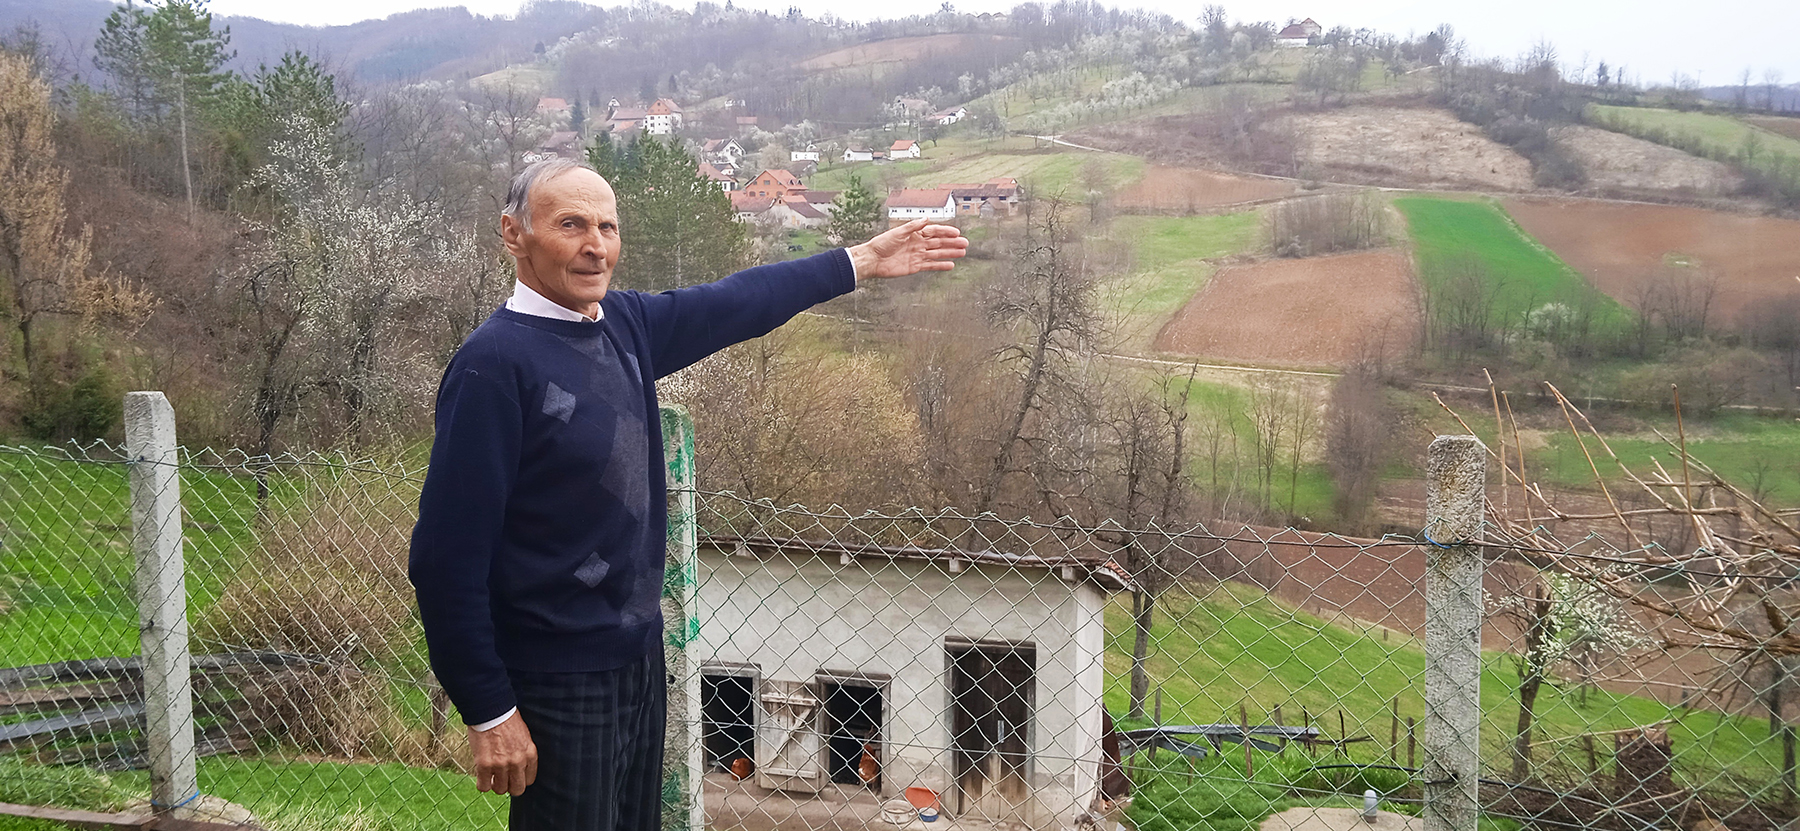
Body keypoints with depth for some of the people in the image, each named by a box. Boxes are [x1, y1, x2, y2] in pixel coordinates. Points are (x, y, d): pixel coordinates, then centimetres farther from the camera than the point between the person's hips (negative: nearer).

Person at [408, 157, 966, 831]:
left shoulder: (626, 322, 2)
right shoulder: (494, 364, -20)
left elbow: (737, 303, 18)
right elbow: (448, 555, -21)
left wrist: (860, 262, 24)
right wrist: (489, 713, -19)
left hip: (640, 655, 8)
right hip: (558, 688, -8)